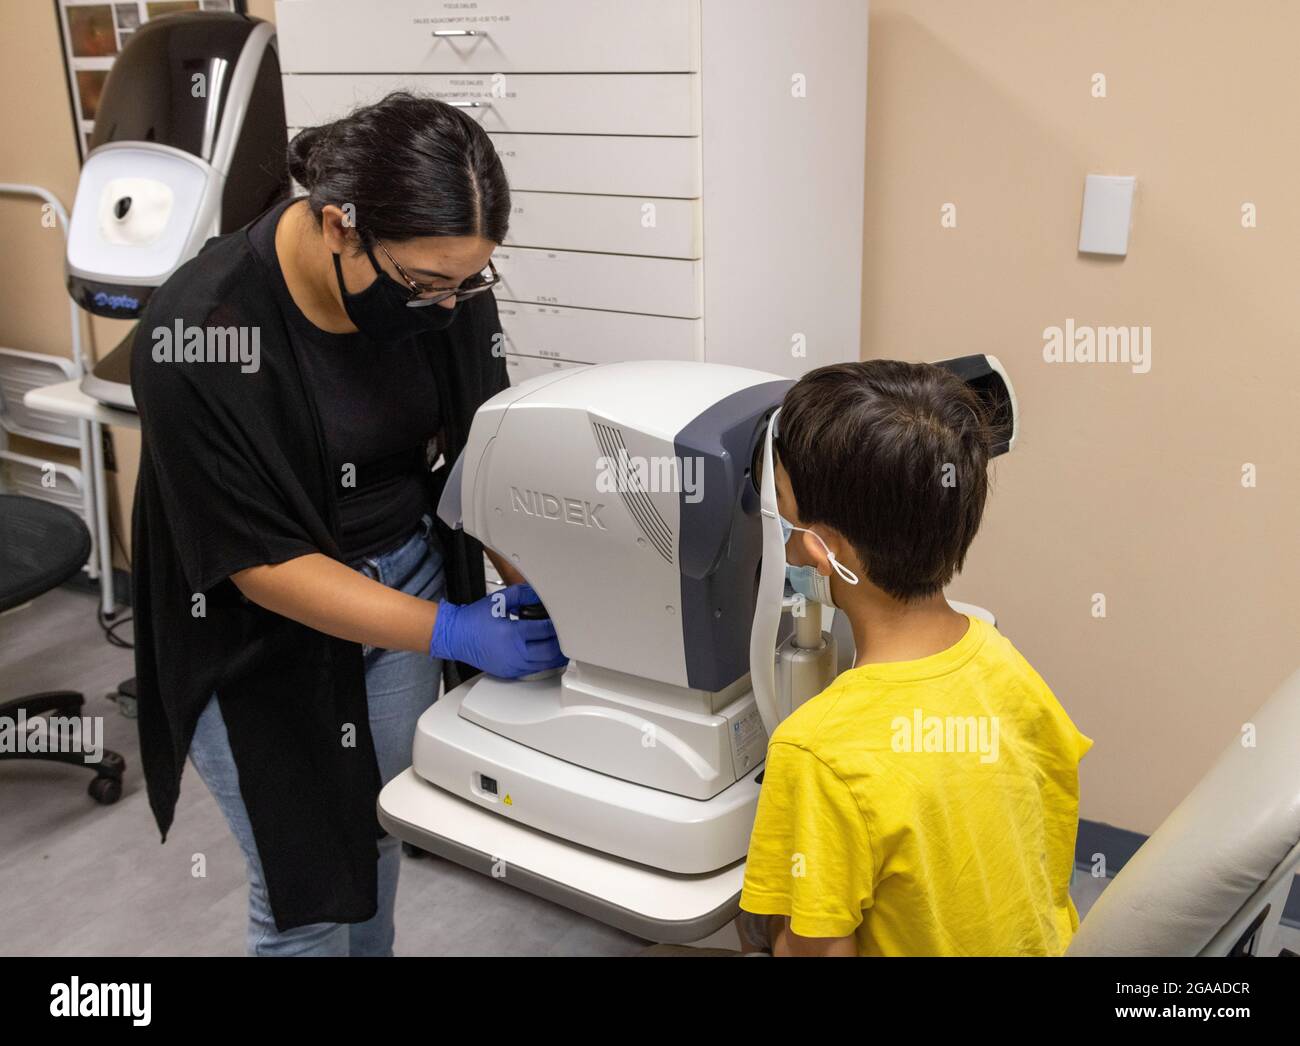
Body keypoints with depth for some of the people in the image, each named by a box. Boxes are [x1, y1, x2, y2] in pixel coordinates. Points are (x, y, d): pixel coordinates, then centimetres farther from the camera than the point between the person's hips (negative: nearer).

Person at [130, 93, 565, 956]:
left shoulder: (446, 277, -15)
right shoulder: (199, 341, -29)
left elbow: (481, 442, -1)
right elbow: (261, 562, -23)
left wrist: (532, 581, -13)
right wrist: (452, 632, -25)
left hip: (408, 579, 4)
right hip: (264, 630, -4)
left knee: (383, 835, 19)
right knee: (307, 893, 6)